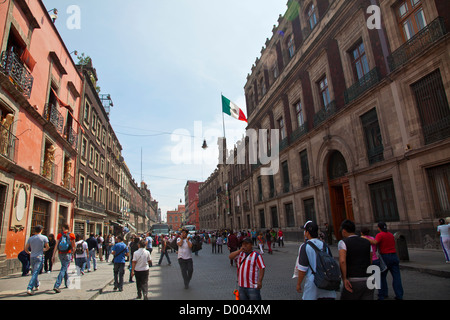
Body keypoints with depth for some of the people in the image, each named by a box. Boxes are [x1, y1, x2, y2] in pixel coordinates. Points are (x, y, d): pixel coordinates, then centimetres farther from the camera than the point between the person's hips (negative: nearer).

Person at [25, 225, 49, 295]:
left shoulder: (30, 238, 5)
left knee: (34, 272, 20)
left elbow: (25, 248, 9)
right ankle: (29, 288, -18)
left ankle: (36, 286, 35)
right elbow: (47, 247, 2)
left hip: (32, 257, 5)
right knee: (35, 273, -7)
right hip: (39, 257, -5)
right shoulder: (44, 238, -5)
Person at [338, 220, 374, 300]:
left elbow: (342, 261, -21)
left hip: (352, 282, -4)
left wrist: (344, 279, -15)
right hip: (368, 281, 4)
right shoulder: (367, 242, 10)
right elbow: (370, 262, 16)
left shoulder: (343, 243, -5)